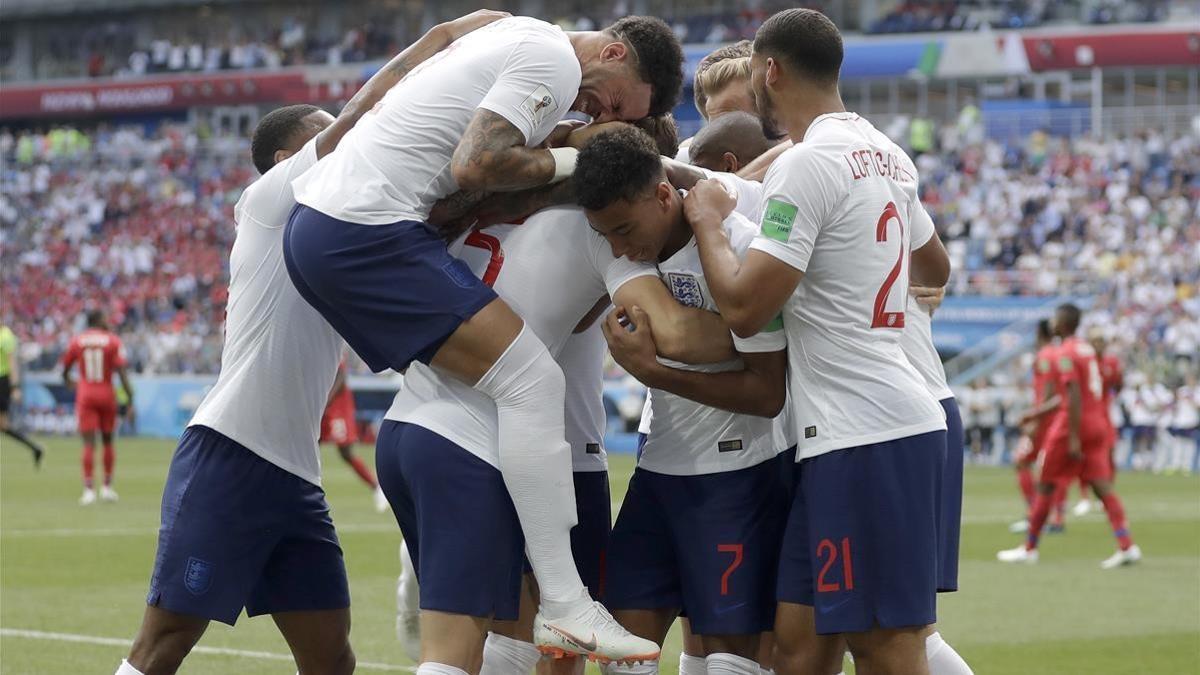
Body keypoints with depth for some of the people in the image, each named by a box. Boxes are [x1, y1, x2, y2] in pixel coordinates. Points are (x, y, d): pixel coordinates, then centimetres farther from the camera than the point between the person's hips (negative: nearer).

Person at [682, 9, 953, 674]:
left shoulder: (806, 165, -12)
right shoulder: (887, 155, 16)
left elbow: (743, 308, -14)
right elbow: (935, 268, 33)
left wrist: (708, 222, 3)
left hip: (863, 437, -9)